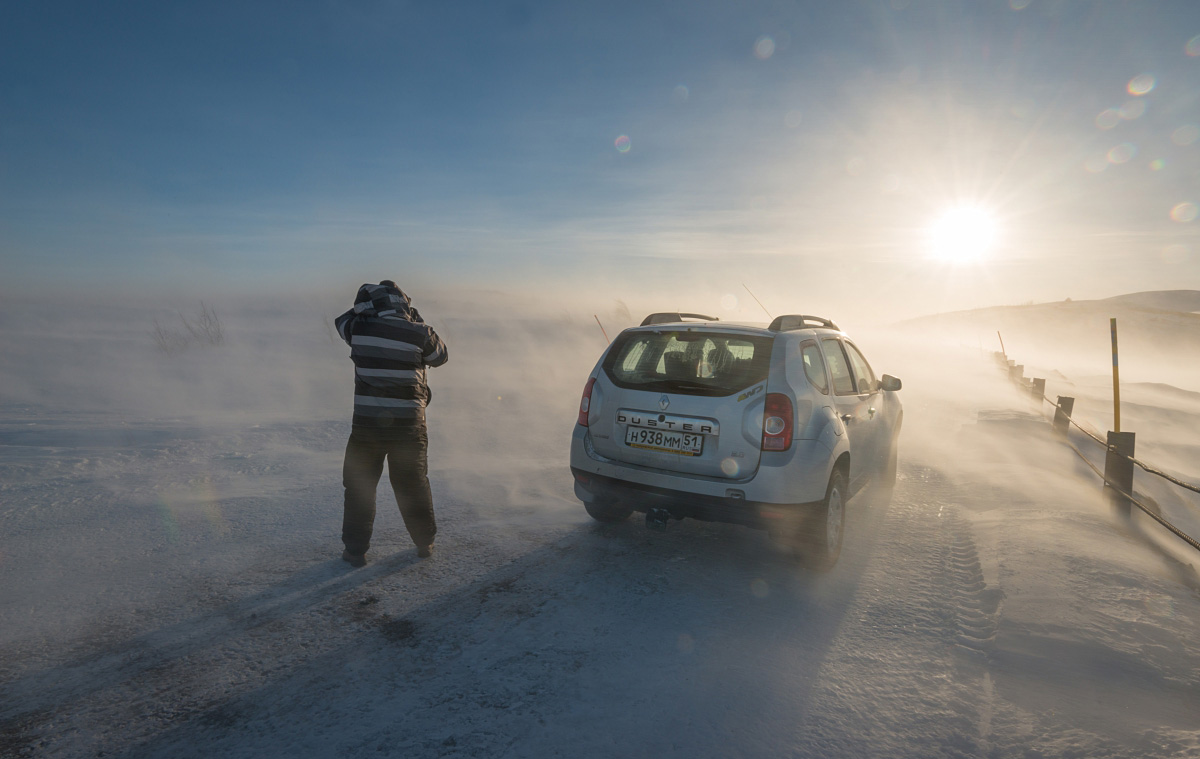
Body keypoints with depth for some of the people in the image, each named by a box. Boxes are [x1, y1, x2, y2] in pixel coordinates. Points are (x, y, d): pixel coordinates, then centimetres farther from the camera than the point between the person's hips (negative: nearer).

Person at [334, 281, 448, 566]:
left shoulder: (360, 328, -6)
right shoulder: (418, 332, -8)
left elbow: (342, 320, 16)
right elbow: (440, 356, 10)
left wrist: (367, 309, 23)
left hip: (367, 422, 0)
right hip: (409, 422, 1)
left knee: (359, 486, 15)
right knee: (413, 484, 16)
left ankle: (355, 549, 20)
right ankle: (425, 543, 29)